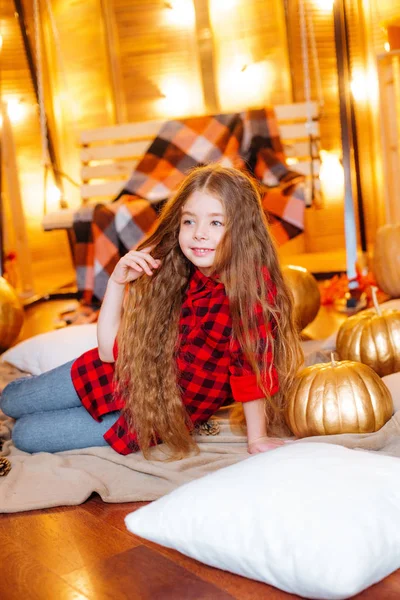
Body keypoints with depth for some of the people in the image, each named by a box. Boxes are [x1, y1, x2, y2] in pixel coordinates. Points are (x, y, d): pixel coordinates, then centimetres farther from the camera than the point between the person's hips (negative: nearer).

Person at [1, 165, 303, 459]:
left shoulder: (252, 288, -29)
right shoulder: (169, 272, -12)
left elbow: (252, 369, -22)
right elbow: (111, 350, -10)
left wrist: (257, 438, -19)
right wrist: (117, 281, -20)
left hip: (165, 412, -4)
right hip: (127, 372, 5)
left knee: (25, 434, 3)